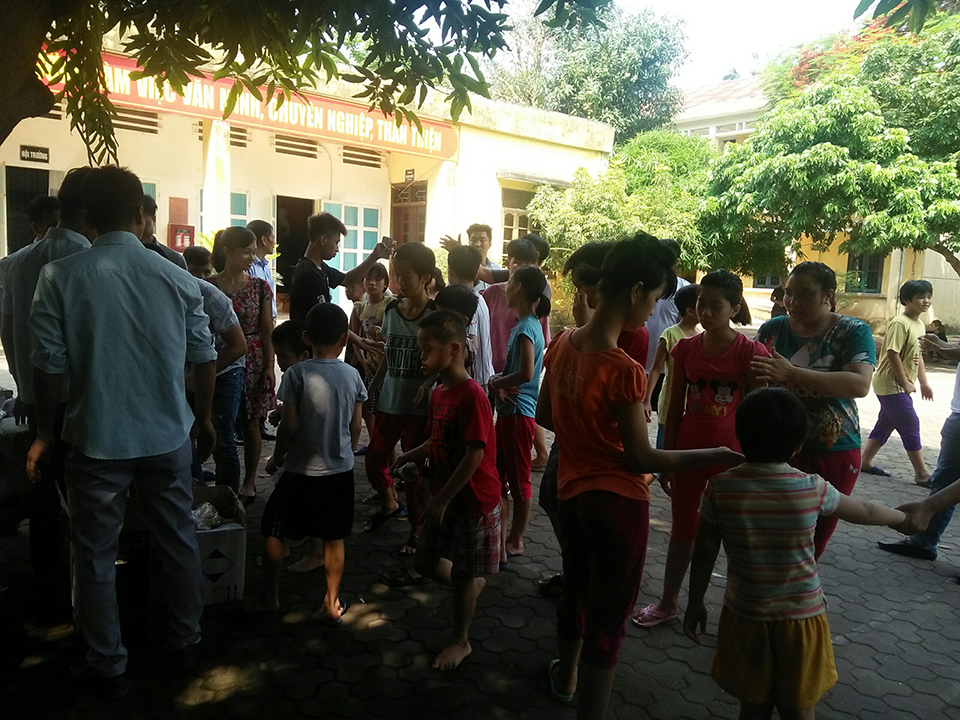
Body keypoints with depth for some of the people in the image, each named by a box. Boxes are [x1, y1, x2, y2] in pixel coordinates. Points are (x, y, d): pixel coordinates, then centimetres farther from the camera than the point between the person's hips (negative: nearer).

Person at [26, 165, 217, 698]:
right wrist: (203, 418, 16)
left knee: (96, 555, 14)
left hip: (97, 439, -1)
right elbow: (204, 358, 1)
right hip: (168, 436, 2)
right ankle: (186, 642, 33)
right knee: (178, 540, 17)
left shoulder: (61, 277, -9)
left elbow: (50, 365, -7)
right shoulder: (178, 279, -4)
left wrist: (45, 433, 7)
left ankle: (108, 667, 26)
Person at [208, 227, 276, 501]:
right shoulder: (209, 286, -2)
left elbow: (267, 331, 2)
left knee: (250, 424, 6)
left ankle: (249, 481, 19)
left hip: (252, 362, 1)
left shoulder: (260, 287, 2)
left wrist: (269, 366, -3)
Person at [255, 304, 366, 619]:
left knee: (273, 530, 16)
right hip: (340, 469, 4)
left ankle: (270, 595, 26)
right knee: (334, 538, 14)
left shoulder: (297, 374, -14)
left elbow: (288, 426, -13)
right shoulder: (352, 375, -3)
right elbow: (356, 426, 3)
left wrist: (276, 458, 4)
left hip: (302, 469, -3)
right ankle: (332, 602, 22)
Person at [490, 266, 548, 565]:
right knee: (499, 475, 15)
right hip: (509, 409, 10)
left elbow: (526, 372, -27)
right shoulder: (527, 325, 13)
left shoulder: (526, 328, -16)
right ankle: (501, 538, 25)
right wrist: (497, 380, -2)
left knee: (519, 479, 3)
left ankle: (514, 542, 16)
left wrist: (497, 382, -11)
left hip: (518, 411, -10)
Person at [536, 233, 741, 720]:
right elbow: (640, 459, -21)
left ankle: (566, 676, 52)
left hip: (573, 491, 8)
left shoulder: (562, 344, -4)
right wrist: (713, 457, -13)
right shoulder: (624, 370, -26)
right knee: (607, 621, 9)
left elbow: (544, 415, 7)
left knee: (575, 589, 29)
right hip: (618, 501, -8)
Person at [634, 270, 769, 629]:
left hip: (730, 452, -4)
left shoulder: (750, 352, -11)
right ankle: (668, 602, 31)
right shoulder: (685, 349, -1)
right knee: (682, 528, 16)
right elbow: (675, 407, 4)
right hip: (688, 450, 4)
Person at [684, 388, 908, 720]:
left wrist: (695, 603, 7)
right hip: (802, 616, 0)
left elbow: (704, 553, -7)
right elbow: (866, 512, 5)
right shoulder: (813, 489, -14)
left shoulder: (720, 488, -15)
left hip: (745, 616, 0)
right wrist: (902, 517, 27)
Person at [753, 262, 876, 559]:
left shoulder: (853, 332, -6)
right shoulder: (771, 329, 0)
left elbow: (860, 384, -24)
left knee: (815, 541, 14)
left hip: (835, 453, -1)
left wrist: (790, 373, -33)